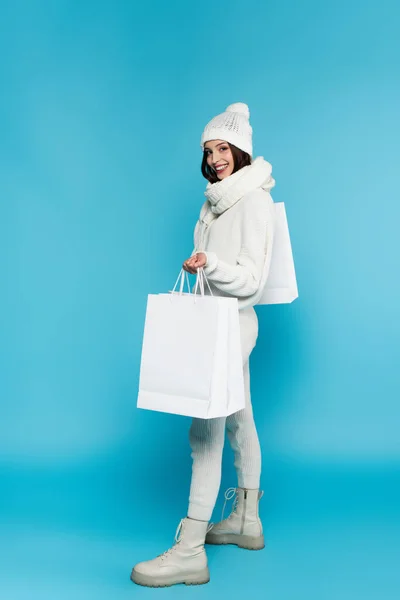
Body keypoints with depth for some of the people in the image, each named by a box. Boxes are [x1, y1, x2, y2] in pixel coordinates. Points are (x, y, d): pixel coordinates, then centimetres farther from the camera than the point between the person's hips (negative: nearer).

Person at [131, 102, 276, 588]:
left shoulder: (254, 201, -13)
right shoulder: (219, 200, 13)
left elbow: (250, 279, -20)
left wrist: (209, 264, -34)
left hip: (233, 322, -9)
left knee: (205, 430, -11)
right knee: (238, 420, 15)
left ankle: (190, 551, -6)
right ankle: (246, 522, 28)